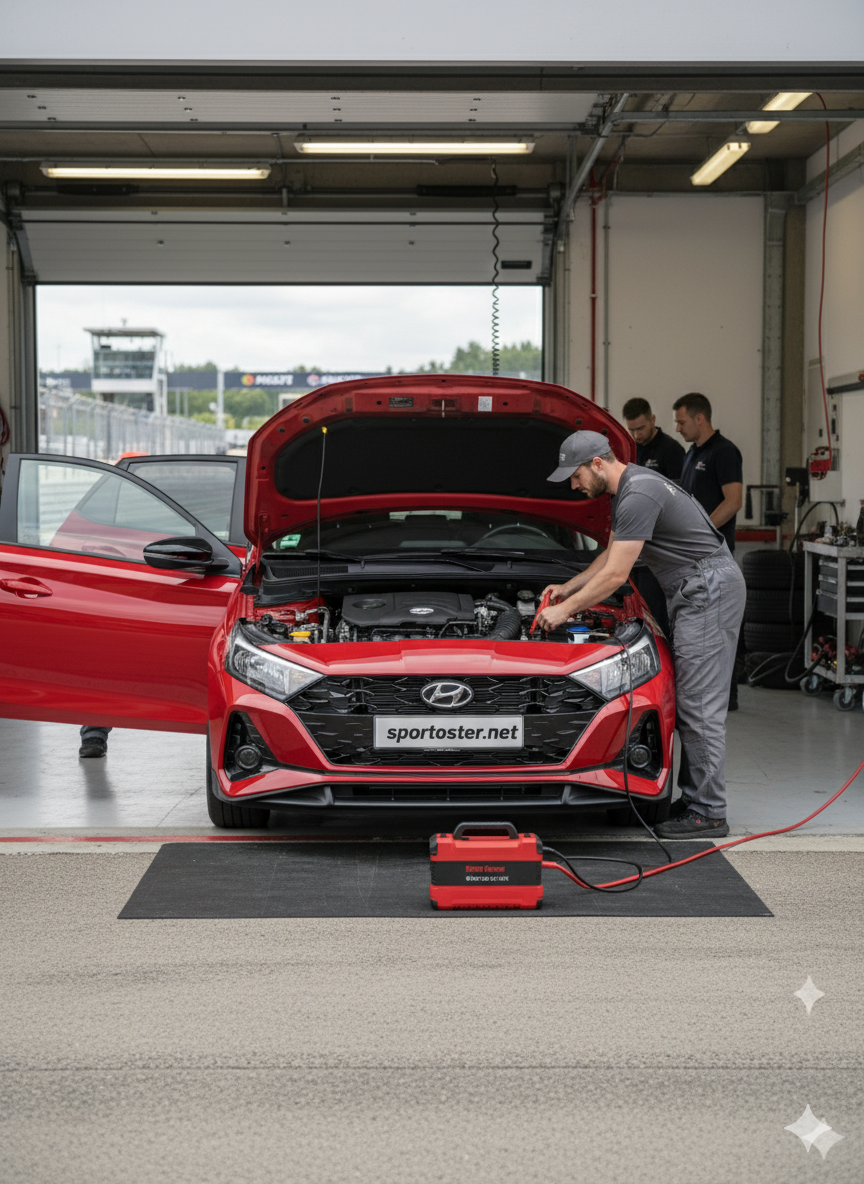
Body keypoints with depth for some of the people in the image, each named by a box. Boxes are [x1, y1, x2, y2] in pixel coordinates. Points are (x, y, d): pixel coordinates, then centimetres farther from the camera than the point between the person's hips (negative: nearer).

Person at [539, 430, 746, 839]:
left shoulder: (639, 496, -20)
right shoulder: (626, 490, 14)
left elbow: (615, 575, -18)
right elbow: (610, 555, 29)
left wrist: (565, 610, -9)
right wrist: (568, 588, 28)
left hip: (709, 588, -11)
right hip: (692, 592, 11)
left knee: (700, 706, -9)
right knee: (690, 703, 11)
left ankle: (708, 813, -7)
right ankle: (695, 799, 16)